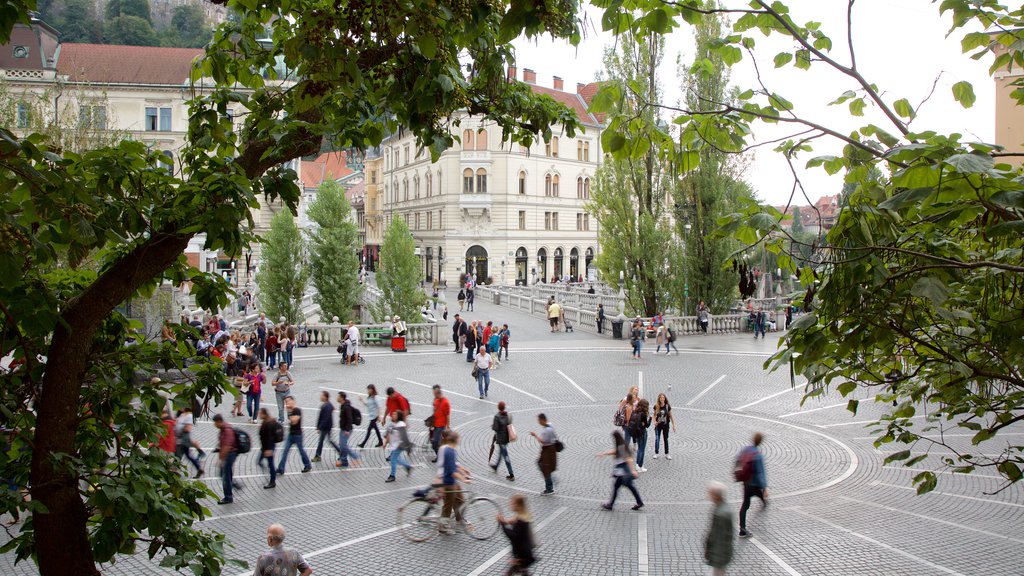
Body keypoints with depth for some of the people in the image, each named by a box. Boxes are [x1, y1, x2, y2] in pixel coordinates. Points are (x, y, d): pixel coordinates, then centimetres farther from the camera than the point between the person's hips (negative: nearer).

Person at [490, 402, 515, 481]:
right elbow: (510, 425, 5)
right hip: (507, 437, 7)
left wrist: (492, 425, 1)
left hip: (501, 438, -7)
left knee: (505, 455, -2)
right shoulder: (509, 415, -3)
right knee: (501, 452, 28)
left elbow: (495, 428, -19)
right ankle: (496, 466, 50)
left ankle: (511, 475, -2)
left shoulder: (497, 416, -20)